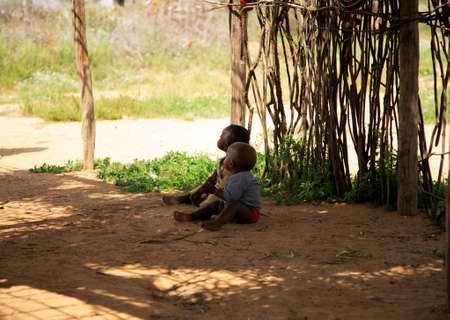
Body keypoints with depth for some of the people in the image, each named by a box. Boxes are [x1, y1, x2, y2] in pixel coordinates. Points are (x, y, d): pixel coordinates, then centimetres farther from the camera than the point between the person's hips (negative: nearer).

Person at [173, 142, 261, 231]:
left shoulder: (240, 178, -23)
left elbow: (231, 196, -32)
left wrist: (217, 191, -19)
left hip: (250, 213, -11)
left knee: (234, 204, -39)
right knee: (215, 204, 10)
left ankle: (217, 222, -61)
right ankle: (190, 216, 3)